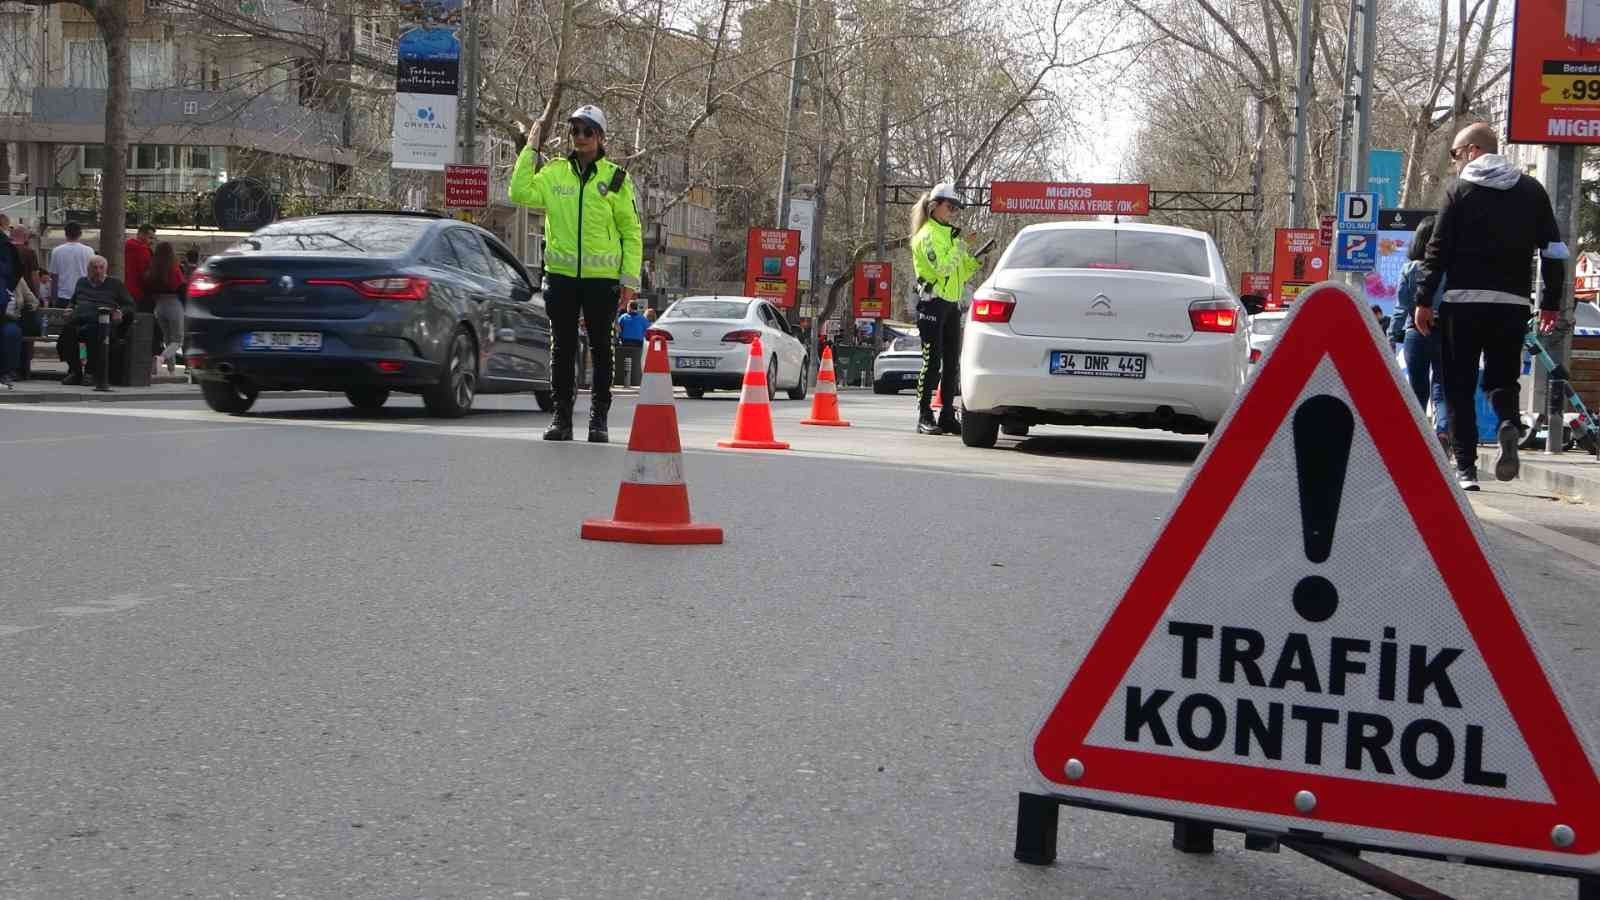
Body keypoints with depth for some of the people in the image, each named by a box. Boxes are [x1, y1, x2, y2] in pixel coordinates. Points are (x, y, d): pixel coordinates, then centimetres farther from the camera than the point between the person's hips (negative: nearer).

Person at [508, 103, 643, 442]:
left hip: (602, 277, -1)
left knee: (601, 348, 5)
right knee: (562, 348, 5)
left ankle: (599, 418, 11)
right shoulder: (553, 172, 8)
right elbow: (520, 192, -7)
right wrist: (531, 149, -4)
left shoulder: (615, 177, 3)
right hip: (561, 274, 2)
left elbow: (631, 232, 3)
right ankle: (562, 416, 11)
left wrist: (630, 278, -4)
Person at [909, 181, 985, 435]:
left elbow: (959, 274, 23)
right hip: (932, 302, -8)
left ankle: (947, 416, 10)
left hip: (951, 304, 9)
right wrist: (960, 247, -14)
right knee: (932, 361, -9)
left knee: (952, 362, 6)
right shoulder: (927, 234, -6)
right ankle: (924, 418, -7)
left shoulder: (950, 233, 21)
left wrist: (974, 261, 8)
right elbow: (942, 267, -19)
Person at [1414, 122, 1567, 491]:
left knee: (1459, 386, 4)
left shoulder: (1459, 188, 0)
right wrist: (1551, 303, 14)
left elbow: (1438, 249, -5)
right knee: (1503, 378, 15)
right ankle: (1508, 424, -17)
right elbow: (1554, 250, 9)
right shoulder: (1532, 191, 11)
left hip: (1464, 301, -3)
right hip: (1512, 304, 3)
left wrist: (1423, 300, -2)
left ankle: (1465, 467, 0)